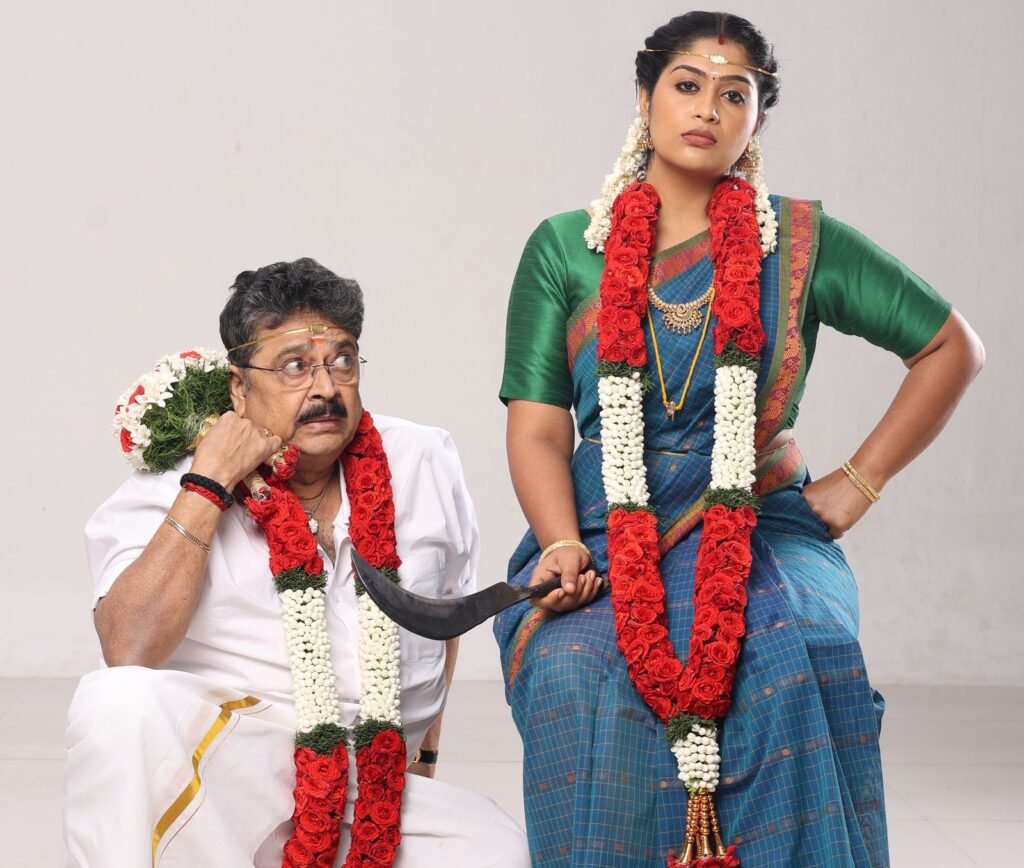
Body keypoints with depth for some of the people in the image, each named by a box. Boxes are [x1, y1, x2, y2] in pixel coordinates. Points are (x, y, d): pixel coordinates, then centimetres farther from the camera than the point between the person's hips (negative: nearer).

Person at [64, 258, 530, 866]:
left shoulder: (426, 464, 9)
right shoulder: (170, 490, -1)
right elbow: (129, 652, -18)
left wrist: (424, 755, 23)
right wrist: (207, 488, -16)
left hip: (373, 790, 4)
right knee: (120, 702, -33)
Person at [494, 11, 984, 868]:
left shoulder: (801, 241, 7)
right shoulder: (565, 247, 8)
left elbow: (952, 347, 13)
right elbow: (537, 427, 2)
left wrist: (857, 482, 6)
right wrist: (564, 547, -16)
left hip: (759, 529, 0)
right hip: (603, 533, 1)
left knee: (791, 669, -34)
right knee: (577, 674, -32)